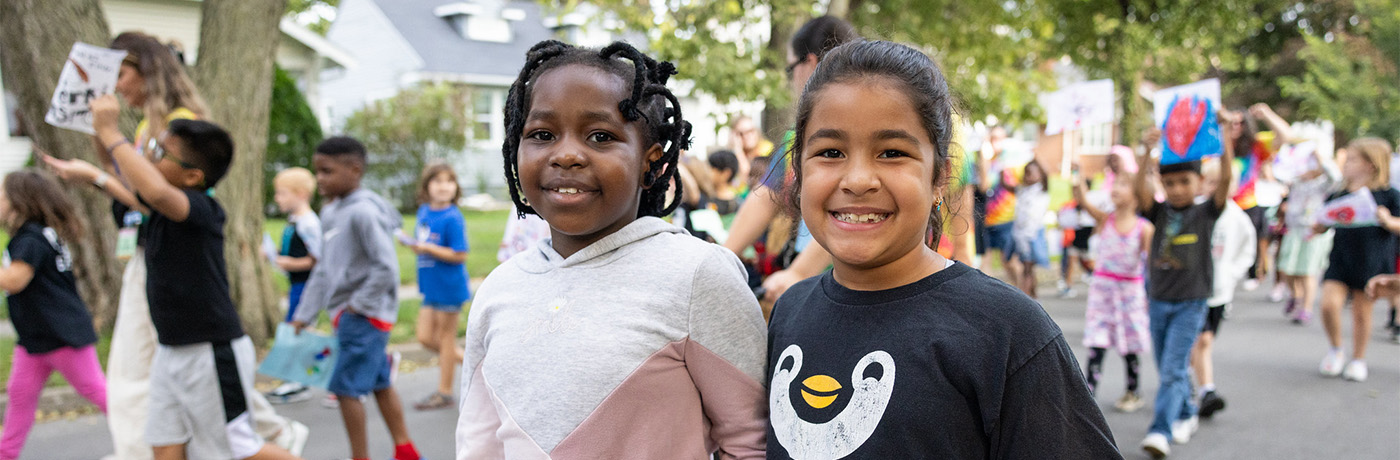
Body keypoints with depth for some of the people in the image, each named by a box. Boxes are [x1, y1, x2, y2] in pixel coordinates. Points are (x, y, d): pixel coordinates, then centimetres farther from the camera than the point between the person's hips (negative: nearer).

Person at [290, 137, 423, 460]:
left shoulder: (364, 212, -19)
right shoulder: (330, 213, 10)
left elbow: (387, 267, -24)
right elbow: (324, 270, 16)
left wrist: (358, 305, -16)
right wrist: (304, 315, 13)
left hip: (365, 315, -9)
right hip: (347, 316, 9)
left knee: (345, 388, -7)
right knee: (379, 384, 16)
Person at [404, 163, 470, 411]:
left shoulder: (452, 218, -16)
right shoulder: (424, 211, 7)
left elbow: (460, 255, -19)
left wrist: (428, 249, -25)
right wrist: (414, 244, -1)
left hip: (449, 287, -8)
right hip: (431, 287, 8)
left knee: (446, 335, 3)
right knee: (426, 337, 10)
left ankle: (444, 392, 16)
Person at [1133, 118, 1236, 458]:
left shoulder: (1206, 212, -4)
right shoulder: (1160, 212, 2)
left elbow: (1227, 177, -18)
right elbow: (1139, 188, -16)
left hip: (1190, 303, -4)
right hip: (1158, 301, 4)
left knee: (1172, 370, -12)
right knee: (1167, 370, 15)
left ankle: (1160, 431, -14)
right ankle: (1186, 415, 36)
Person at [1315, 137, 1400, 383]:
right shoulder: (1338, 195, 5)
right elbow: (1323, 225, 13)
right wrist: (1317, 228, -8)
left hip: (1372, 261, -2)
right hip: (1340, 259, 2)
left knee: (1362, 311, 7)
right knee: (1329, 303, -13)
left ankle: (1358, 360, 27)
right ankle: (1336, 351, 12)